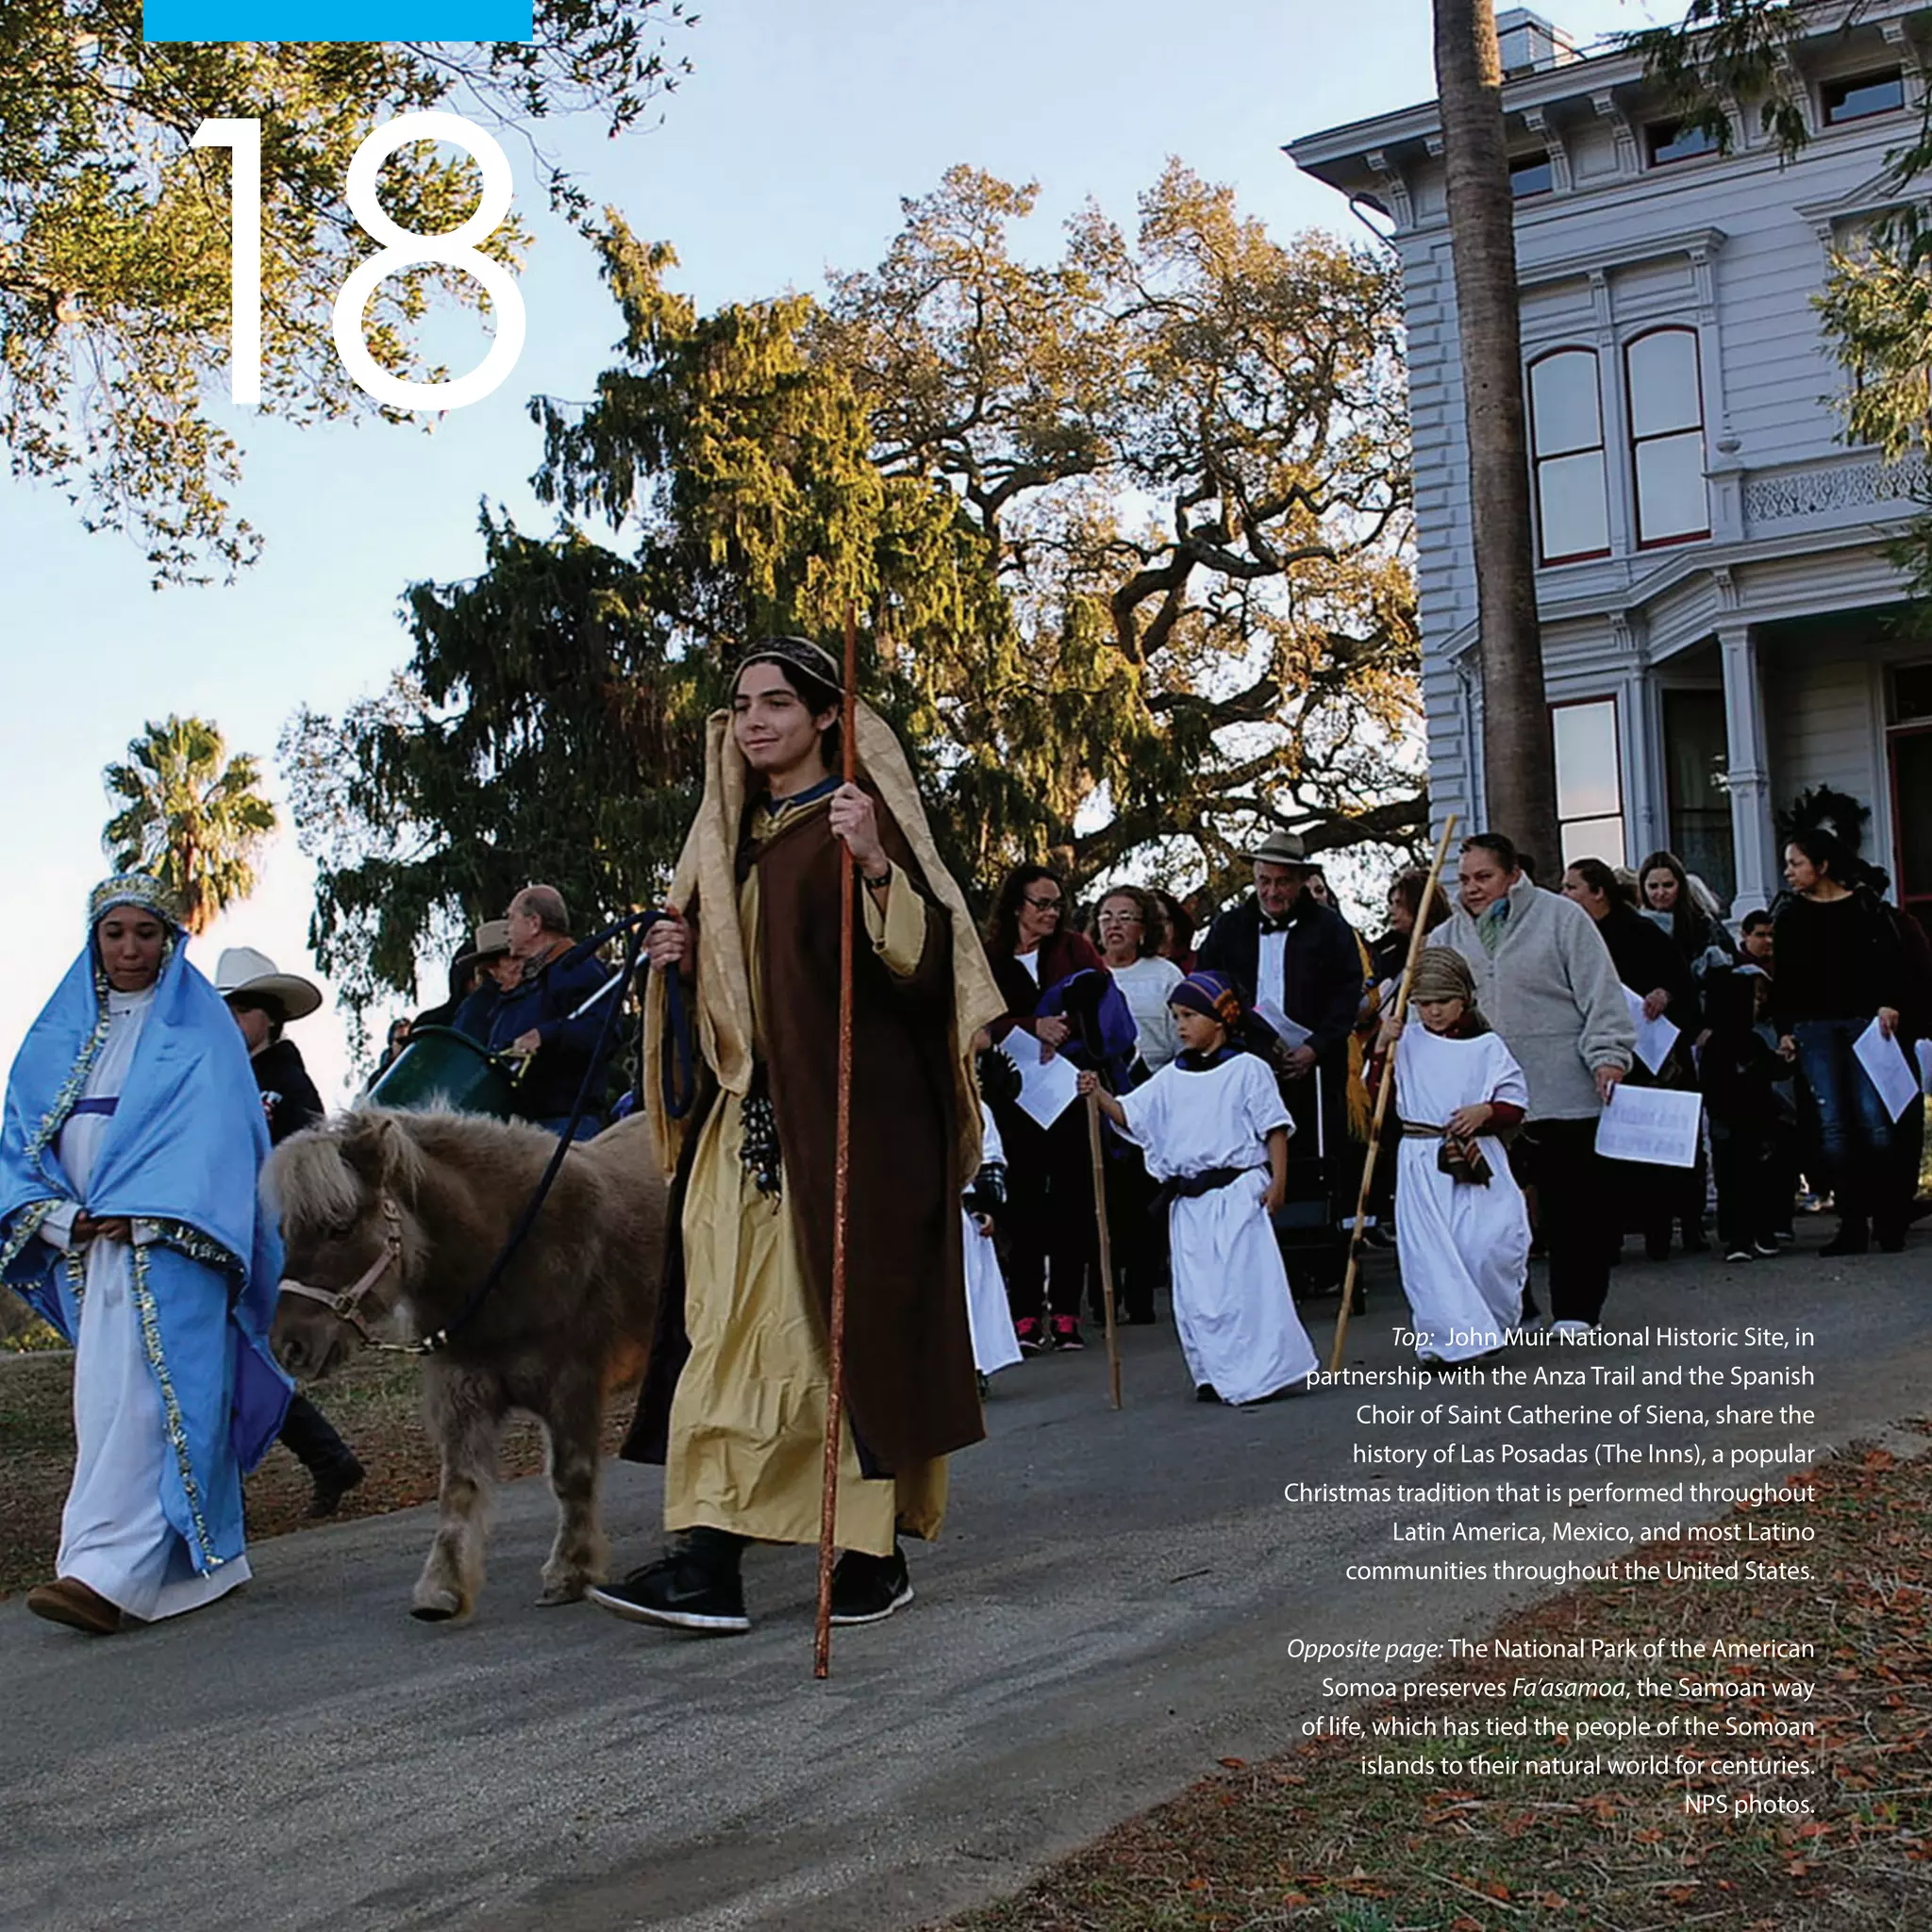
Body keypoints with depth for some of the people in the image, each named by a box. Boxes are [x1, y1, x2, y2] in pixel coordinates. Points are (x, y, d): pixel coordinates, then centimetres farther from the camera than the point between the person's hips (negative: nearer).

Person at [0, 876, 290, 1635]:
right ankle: (209, 1559, 13)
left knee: (138, 1397, -15)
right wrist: (61, 1216, -6)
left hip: (164, 1243, -5)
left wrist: (137, 1218, -16)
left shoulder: (199, 1031, 4)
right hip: (81, 1248, 5)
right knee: (107, 1397, 5)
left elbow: (216, 1135, -6)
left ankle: (110, 1574, -22)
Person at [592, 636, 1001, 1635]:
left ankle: (876, 1550, 7)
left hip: (853, 1111, -6)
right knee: (727, 1323, -1)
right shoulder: (735, 832, 17)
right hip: (749, 1114, 6)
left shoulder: (861, 816, -3)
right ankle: (708, 1562, -1)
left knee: (853, 1316, -4)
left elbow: (926, 961, -14)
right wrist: (682, 959, 5)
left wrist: (875, 868, -30)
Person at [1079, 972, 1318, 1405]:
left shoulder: (1248, 1069, -3)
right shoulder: (1171, 1078, 12)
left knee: (1245, 1282, -9)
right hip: (1188, 1200, 6)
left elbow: (1274, 1126, -4)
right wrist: (1100, 1095, -9)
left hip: (1238, 1191, -6)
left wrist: (1278, 1178, -11)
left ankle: (1262, 1372, -1)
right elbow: (1130, 1115, 8)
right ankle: (1214, 1376, 17)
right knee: (1194, 1294, 6)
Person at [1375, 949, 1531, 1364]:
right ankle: (1448, 1339, -4)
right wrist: (1383, 1048, -11)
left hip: (1478, 1161, 0)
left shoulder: (1487, 1046, 6)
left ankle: (1489, 1324, 13)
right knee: (1431, 1252, -8)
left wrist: (1486, 1111, -13)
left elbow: (1515, 1107, 7)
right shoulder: (1407, 1042, 7)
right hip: (1423, 1162, 0)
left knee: (1491, 1243, -12)